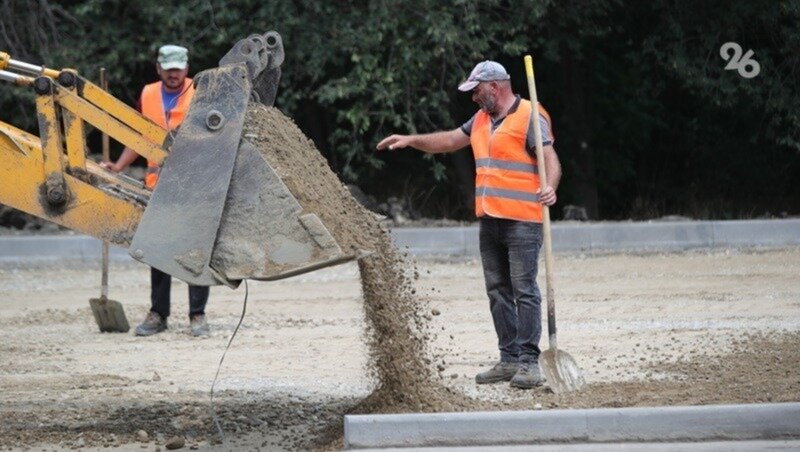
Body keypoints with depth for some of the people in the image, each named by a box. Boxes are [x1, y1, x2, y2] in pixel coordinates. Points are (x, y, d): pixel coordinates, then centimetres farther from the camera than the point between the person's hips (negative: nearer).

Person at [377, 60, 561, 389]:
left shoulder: (529, 118, -9)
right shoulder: (481, 120, 18)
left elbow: (550, 158, -17)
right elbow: (450, 141, 30)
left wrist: (550, 187, -36)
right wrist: (410, 140, 24)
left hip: (521, 222, -9)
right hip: (489, 221, 9)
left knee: (524, 290, -9)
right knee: (498, 291, 9)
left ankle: (529, 362, -9)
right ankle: (509, 359, 13)